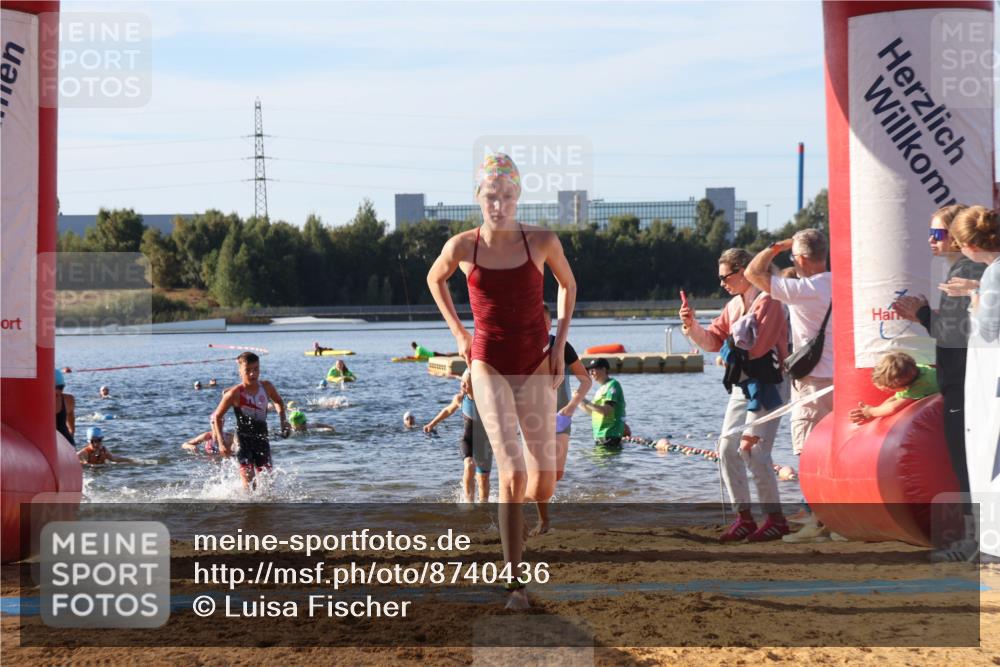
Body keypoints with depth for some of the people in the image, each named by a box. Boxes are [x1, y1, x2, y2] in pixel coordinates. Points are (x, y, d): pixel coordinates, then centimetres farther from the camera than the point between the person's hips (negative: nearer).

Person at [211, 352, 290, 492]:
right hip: (243, 440, -4)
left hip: (262, 439, 4)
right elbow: (217, 416, -5)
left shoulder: (266, 387, -2)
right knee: (249, 484, -15)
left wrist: (283, 420, 6)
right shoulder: (235, 394, -13)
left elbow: (278, 402, 21)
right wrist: (221, 442, -13)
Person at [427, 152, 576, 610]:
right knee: (513, 474, -16)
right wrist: (458, 333, 8)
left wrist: (560, 343, 6)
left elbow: (568, 284, 14)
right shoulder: (462, 247, -6)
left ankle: (516, 525, 40)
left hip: (536, 367, 2)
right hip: (489, 366, -2)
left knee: (544, 483, 3)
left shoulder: (543, 242, -6)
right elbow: (435, 280, 16)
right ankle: (514, 583, -8)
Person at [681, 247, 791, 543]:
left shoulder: (767, 301, -14)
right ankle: (744, 517, 11)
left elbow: (756, 346, -22)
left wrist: (735, 336, -6)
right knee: (727, 450, 5)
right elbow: (713, 341, 10)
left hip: (767, 385, -9)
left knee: (752, 450, -14)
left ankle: (776, 519, -4)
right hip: (741, 386, 9)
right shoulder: (733, 306, 14)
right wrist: (693, 326, -6)